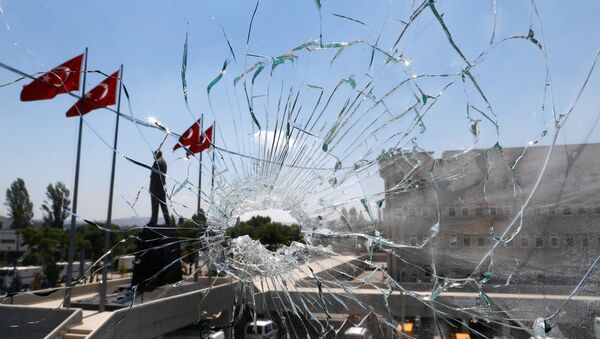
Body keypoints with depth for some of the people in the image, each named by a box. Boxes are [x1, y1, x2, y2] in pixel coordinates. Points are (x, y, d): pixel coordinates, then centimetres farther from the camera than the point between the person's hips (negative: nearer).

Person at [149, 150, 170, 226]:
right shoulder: (164, 162, 15)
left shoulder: (157, 162, -11)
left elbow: (154, 175, -15)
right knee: (163, 204, 9)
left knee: (155, 204, -6)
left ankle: (153, 221, -5)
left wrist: (151, 187, -15)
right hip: (162, 186, 8)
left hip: (156, 186, -8)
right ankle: (167, 221, 8)